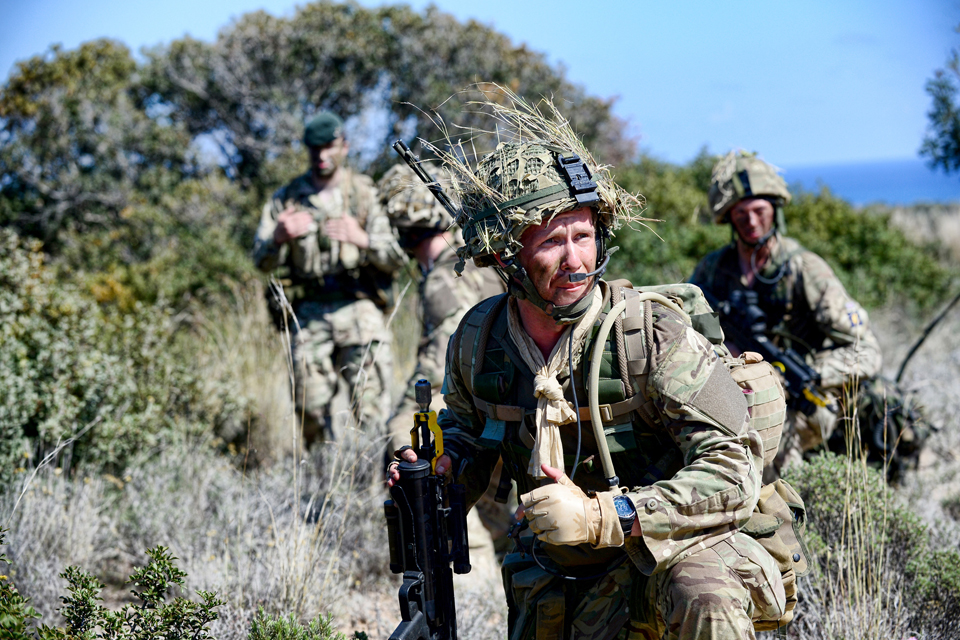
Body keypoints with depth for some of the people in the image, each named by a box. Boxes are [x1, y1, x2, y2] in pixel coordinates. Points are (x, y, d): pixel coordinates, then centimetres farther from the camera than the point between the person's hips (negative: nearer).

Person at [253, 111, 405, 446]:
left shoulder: (367, 194, 4)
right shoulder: (286, 198, 10)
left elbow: (396, 258, -3)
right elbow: (262, 261, 5)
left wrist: (362, 239, -23)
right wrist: (279, 238, -18)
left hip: (359, 309, -2)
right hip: (309, 314, 2)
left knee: (371, 411, -9)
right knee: (310, 409, 2)